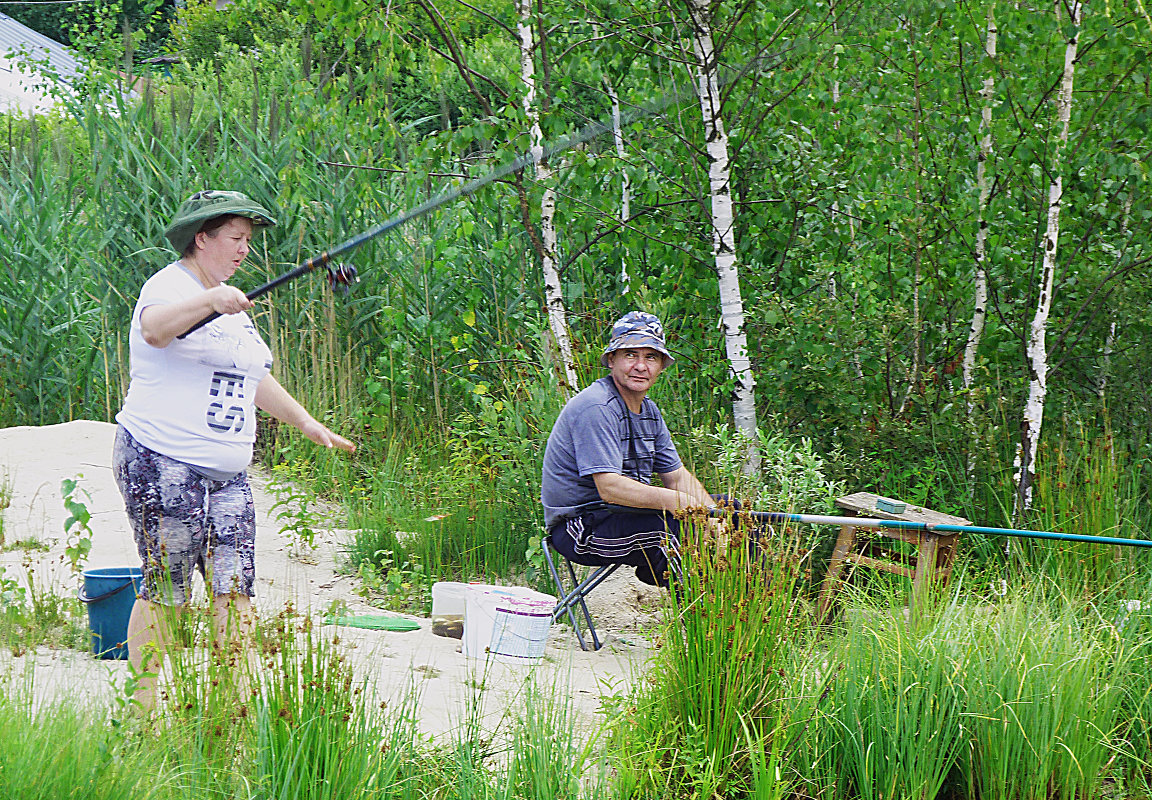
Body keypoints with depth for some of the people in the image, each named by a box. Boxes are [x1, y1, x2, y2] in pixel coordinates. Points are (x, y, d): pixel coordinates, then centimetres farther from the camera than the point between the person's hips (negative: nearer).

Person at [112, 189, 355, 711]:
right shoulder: (170, 286, -8)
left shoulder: (231, 303, 21)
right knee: (165, 592, -5)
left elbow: (251, 376, 34)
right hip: (162, 466, -8)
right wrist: (209, 301, -49)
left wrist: (304, 421, 34)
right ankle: (147, 709, 3)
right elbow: (155, 329, -33)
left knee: (234, 589, -2)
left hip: (227, 472, 8)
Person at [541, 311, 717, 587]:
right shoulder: (596, 408, -19)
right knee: (685, 526, -31)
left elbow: (677, 477, 13)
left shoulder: (648, 410, 13)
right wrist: (683, 502, -33)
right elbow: (609, 487, -28)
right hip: (581, 528, -10)